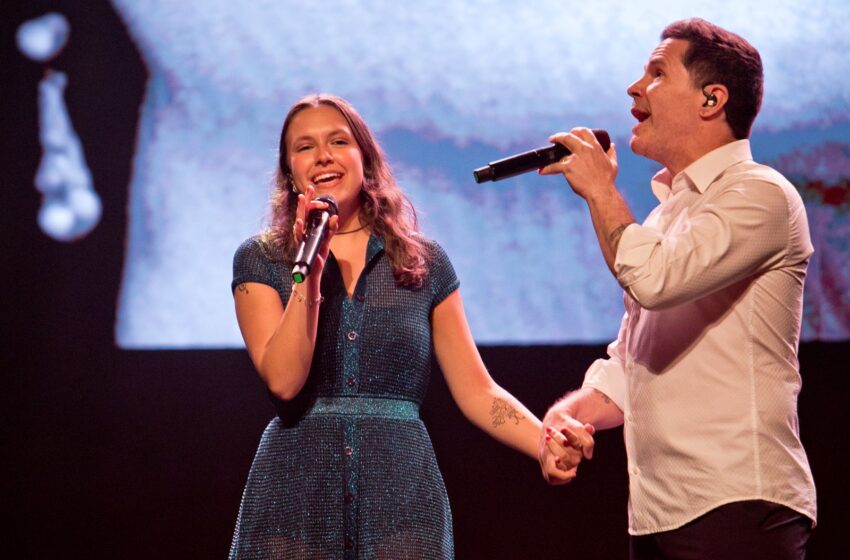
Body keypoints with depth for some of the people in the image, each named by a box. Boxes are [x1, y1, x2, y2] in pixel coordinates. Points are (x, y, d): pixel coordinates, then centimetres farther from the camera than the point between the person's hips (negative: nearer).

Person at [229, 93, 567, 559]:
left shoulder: (425, 262, 8)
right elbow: (283, 380, -9)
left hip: (401, 492, 1)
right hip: (296, 492, -1)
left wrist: (546, 444, -11)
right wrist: (310, 270, -12)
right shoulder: (261, 259, 4)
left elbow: (476, 389, 5)